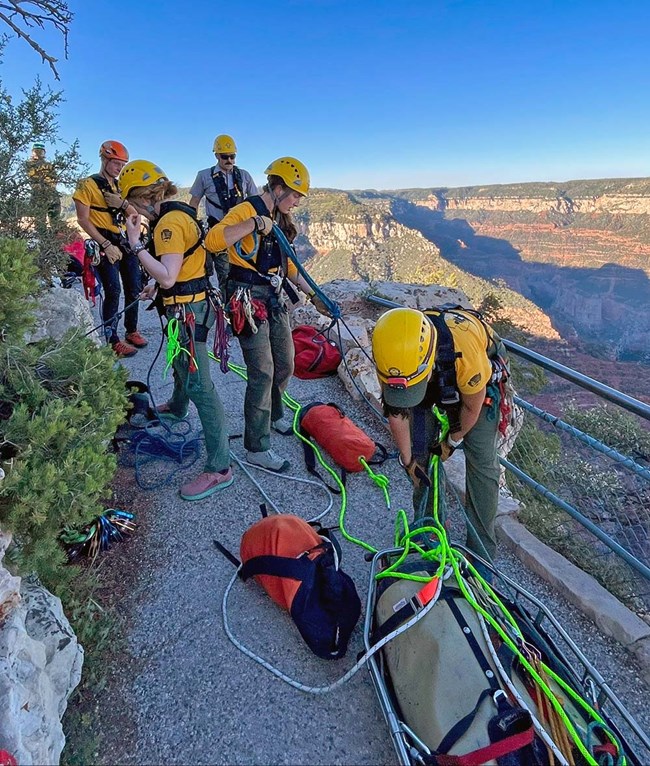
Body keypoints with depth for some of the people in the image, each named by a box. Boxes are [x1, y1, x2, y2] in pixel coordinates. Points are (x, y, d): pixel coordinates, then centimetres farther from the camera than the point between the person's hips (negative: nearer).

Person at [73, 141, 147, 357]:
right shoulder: (88, 185, -3)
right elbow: (83, 220, -10)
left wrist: (122, 203, -13)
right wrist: (106, 245, -16)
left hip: (123, 241, 6)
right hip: (104, 243, -6)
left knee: (134, 287, 6)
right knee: (113, 291, -12)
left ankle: (131, 331, 20)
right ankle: (112, 340, -4)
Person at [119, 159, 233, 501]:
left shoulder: (170, 221, -19)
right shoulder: (175, 214, 12)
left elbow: (167, 277, -28)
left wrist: (136, 244, -21)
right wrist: (156, 284, 17)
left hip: (188, 310, -10)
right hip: (187, 305, 10)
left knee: (198, 384, -11)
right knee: (181, 364, 32)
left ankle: (219, 468, -7)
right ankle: (177, 408, 61)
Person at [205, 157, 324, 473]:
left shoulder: (280, 219, 13)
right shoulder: (246, 210, -14)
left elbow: (288, 265, 21)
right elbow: (212, 240, -31)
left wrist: (313, 294, 19)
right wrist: (254, 224, -33)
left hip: (274, 300, 9)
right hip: (249, 300, -9)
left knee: (285, 365, 16)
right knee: (262, 373, -8)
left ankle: (273, 414, 42)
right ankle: (257, 448, 4)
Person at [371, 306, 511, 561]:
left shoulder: (464, 349, -45)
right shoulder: (394, 357, -34)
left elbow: (472, 407, -23)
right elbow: (396, 414, -16)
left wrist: (453, 441, -6)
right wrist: (408, 461, -6)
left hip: (477, 381, -3)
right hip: (436, 385, 3)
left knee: (481, 461, -8)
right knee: (420, 453, -2)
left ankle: (481, 551, 6)